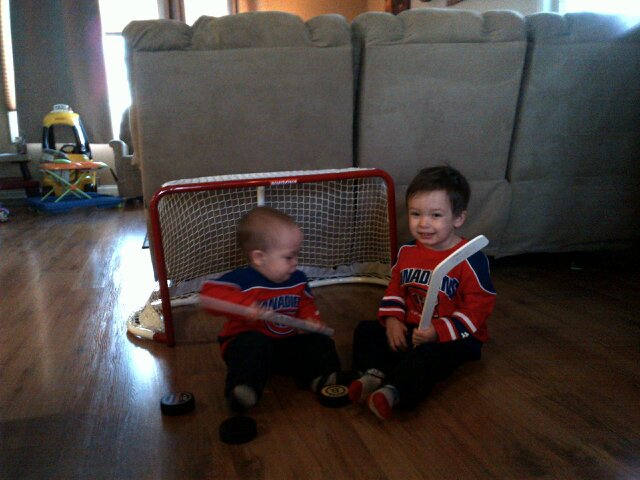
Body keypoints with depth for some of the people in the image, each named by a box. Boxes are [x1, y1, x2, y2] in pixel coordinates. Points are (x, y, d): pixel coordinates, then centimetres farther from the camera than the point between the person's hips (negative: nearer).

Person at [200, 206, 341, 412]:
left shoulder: (298, 280, 1)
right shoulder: (243, 279, -20)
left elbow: (305, 305, 18)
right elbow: (210, 294, -32)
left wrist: (311, 320, -6)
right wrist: (246, 304, -44)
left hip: (288, 344, 6)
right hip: (251, 341, -6)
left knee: (321, 343, -8)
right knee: (255, 343, -38)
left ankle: (320, 378, -23)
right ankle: (244, 390, -44)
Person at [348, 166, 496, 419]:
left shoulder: (470, 259, -15)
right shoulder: (407, 252, 4)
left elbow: (478, 306, -17)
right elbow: (395, 289, 14)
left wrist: (438, 331, -25)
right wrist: (392, 320, -6)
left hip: (454, 336, -6)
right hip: (411, 329, 7)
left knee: (427, 354, -37)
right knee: (366, 330, -7)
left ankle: (394, 391, -48)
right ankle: (373, 373, -29)